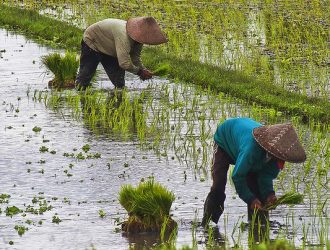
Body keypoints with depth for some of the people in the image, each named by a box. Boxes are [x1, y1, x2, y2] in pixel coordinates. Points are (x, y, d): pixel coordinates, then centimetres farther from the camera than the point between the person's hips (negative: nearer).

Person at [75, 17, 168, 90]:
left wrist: (143, 70, -21)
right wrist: (139, 71, -34)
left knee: (119, 83, 2)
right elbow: (124, 63, -48)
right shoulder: (124, 36, -44)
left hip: (110, 51, 8)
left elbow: (136, 58, -2)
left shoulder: (138, 37, -15)